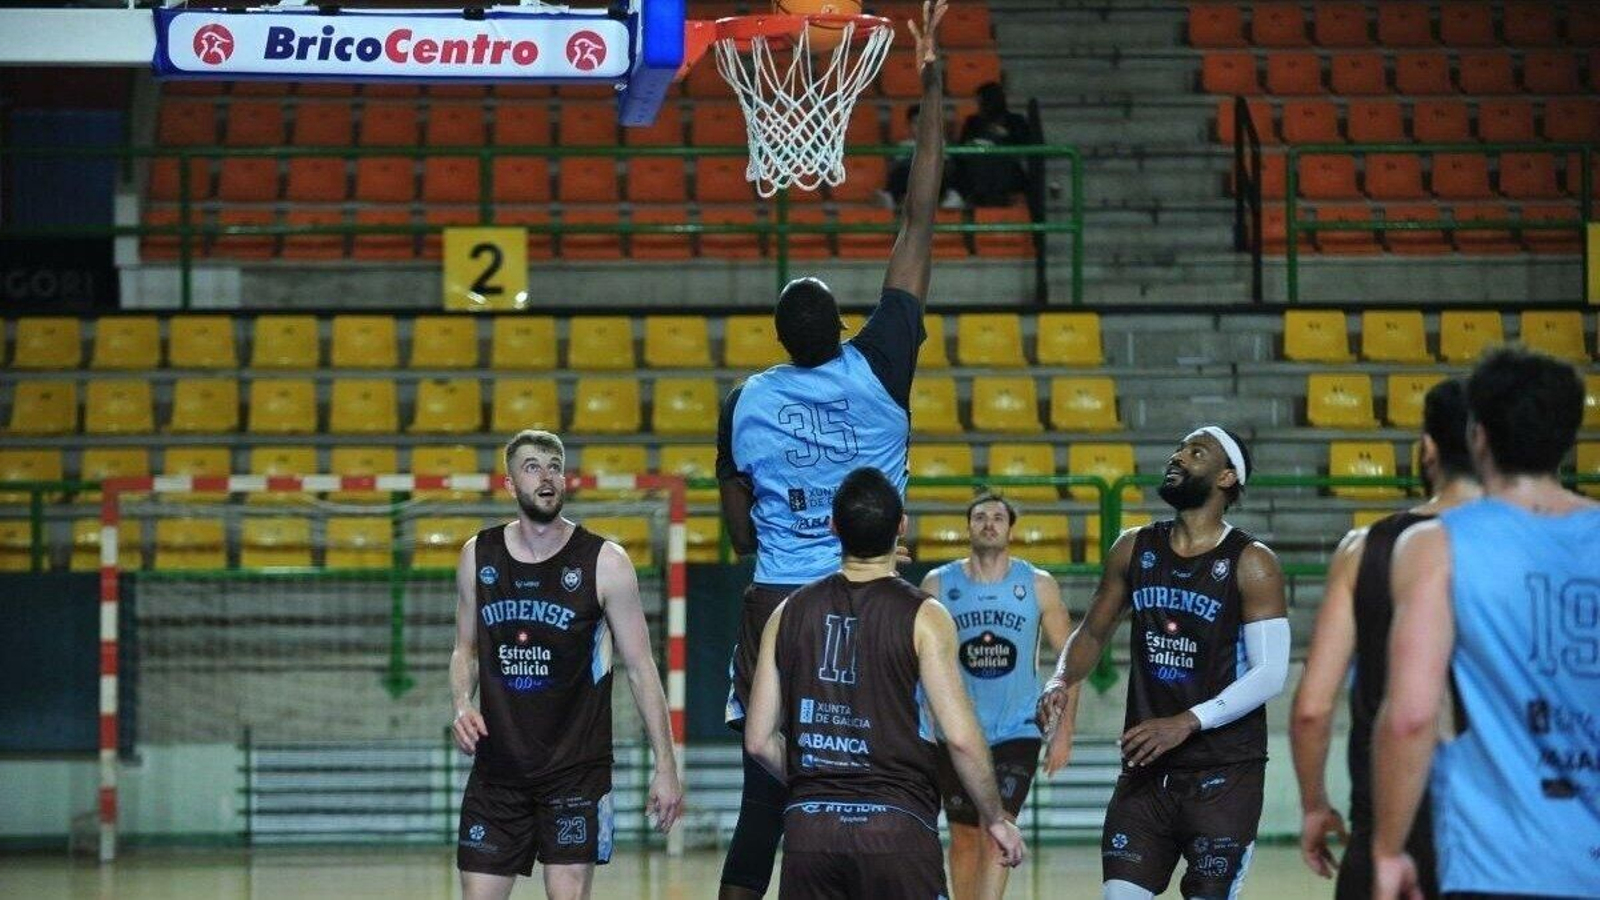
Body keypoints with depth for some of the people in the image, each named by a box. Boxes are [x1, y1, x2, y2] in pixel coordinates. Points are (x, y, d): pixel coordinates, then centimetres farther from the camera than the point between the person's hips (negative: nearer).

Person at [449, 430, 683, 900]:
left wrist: (665, 767, -6)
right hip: (497, 767, 3)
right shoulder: (478, 556, 4)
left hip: (576, 768, -3)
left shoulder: (604, 561, -6)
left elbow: (640, 668, -3)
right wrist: (462, 706, -5)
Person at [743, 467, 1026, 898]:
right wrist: (996, 819, 3)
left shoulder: (790, 613, 7)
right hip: (895, 827, -3)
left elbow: (759, 740, 8)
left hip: (808, 828, 4)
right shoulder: (923, 617, -5)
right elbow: (961, 737, -10)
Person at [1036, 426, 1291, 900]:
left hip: (1225, 771, -5)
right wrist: (1061, 681, -2)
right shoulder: (1134, 549, 8)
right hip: (1146, 767, 5)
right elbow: (1094, 630, 19)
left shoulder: (1250, 563, -8)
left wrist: (1187, 723, -23)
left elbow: (1271, 673, -13)